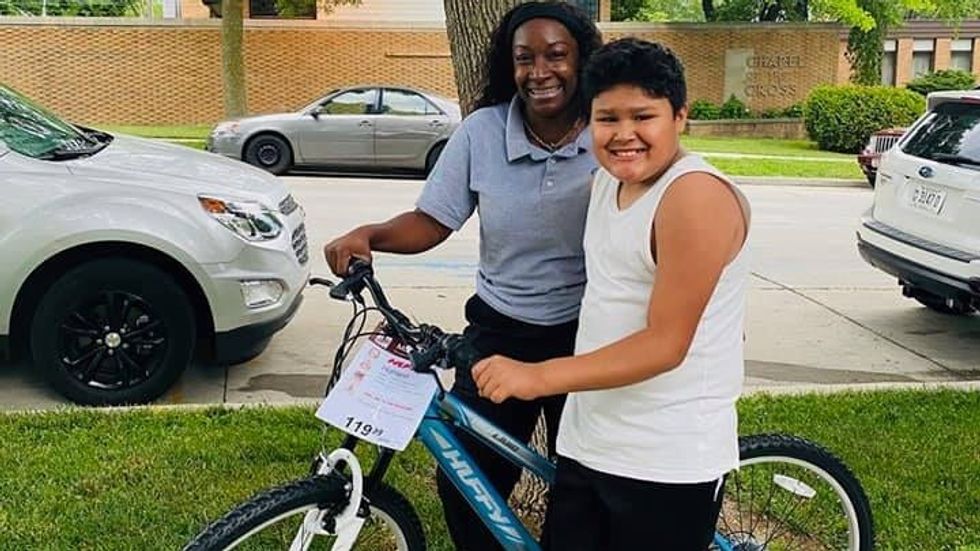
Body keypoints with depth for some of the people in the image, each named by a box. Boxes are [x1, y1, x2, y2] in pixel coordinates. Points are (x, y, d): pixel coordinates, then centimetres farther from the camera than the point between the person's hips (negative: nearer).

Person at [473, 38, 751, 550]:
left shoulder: (696, 195, -18)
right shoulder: (607, 181, 8)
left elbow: (664, 345, -21)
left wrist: (539, 376, -25)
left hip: (668, 462, -7)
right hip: (586, 445, 7)